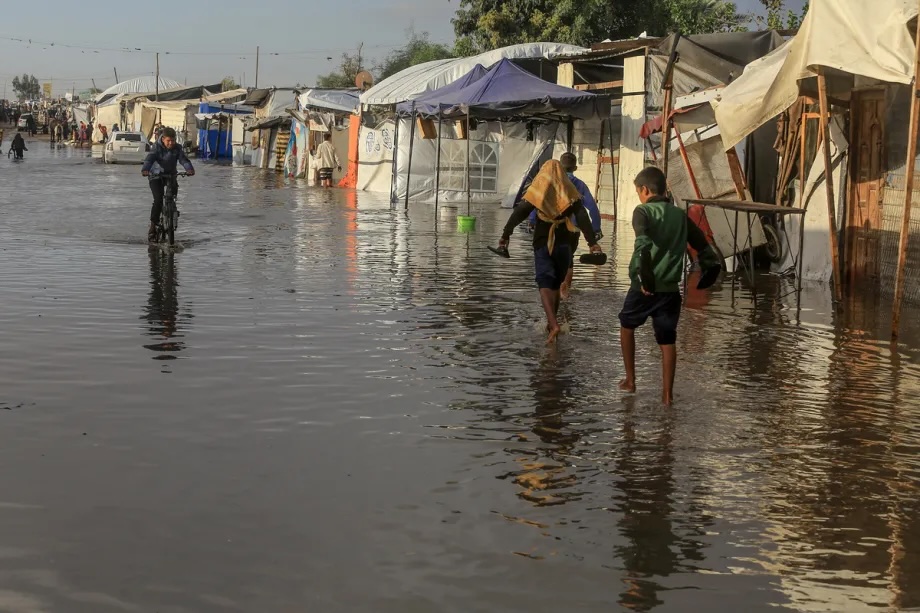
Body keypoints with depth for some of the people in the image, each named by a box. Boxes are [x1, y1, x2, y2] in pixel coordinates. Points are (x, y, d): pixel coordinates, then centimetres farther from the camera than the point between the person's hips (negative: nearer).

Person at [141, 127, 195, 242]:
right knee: (158, 200, -17)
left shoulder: (177, 148, -6)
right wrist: (145, 169, -48)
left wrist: (189, 169, -40)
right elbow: (150, 159, -28)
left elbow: (183, 159, -19)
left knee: (174, 188, -20)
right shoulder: (157, 147, -14)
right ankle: (153, 226, -10)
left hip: (170, 175, 4)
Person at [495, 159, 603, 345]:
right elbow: (583, 218, -6)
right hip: (564, 244, 3)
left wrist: (505, 236, -2)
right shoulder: (570, 192, 3)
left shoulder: (536, 191, -1)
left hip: (542, 244, -3)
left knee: (545, 285, -7)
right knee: (555, 284, 18)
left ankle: (553, 324, -27)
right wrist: (592, 242, -9)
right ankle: (551, 323, 25)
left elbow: (518, 213, -5)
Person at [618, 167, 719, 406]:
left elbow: (644, 243, -26)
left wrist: (645, 276, -23)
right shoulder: (680, 215, 9)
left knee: (627, 326, 21)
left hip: (644, 287, -3)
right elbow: (703, 246, 8)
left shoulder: (643, 211, -8)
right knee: (668, 340, 10)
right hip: (670, 288, 3)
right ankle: (667, 393, 8)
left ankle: (630, 381, 26)